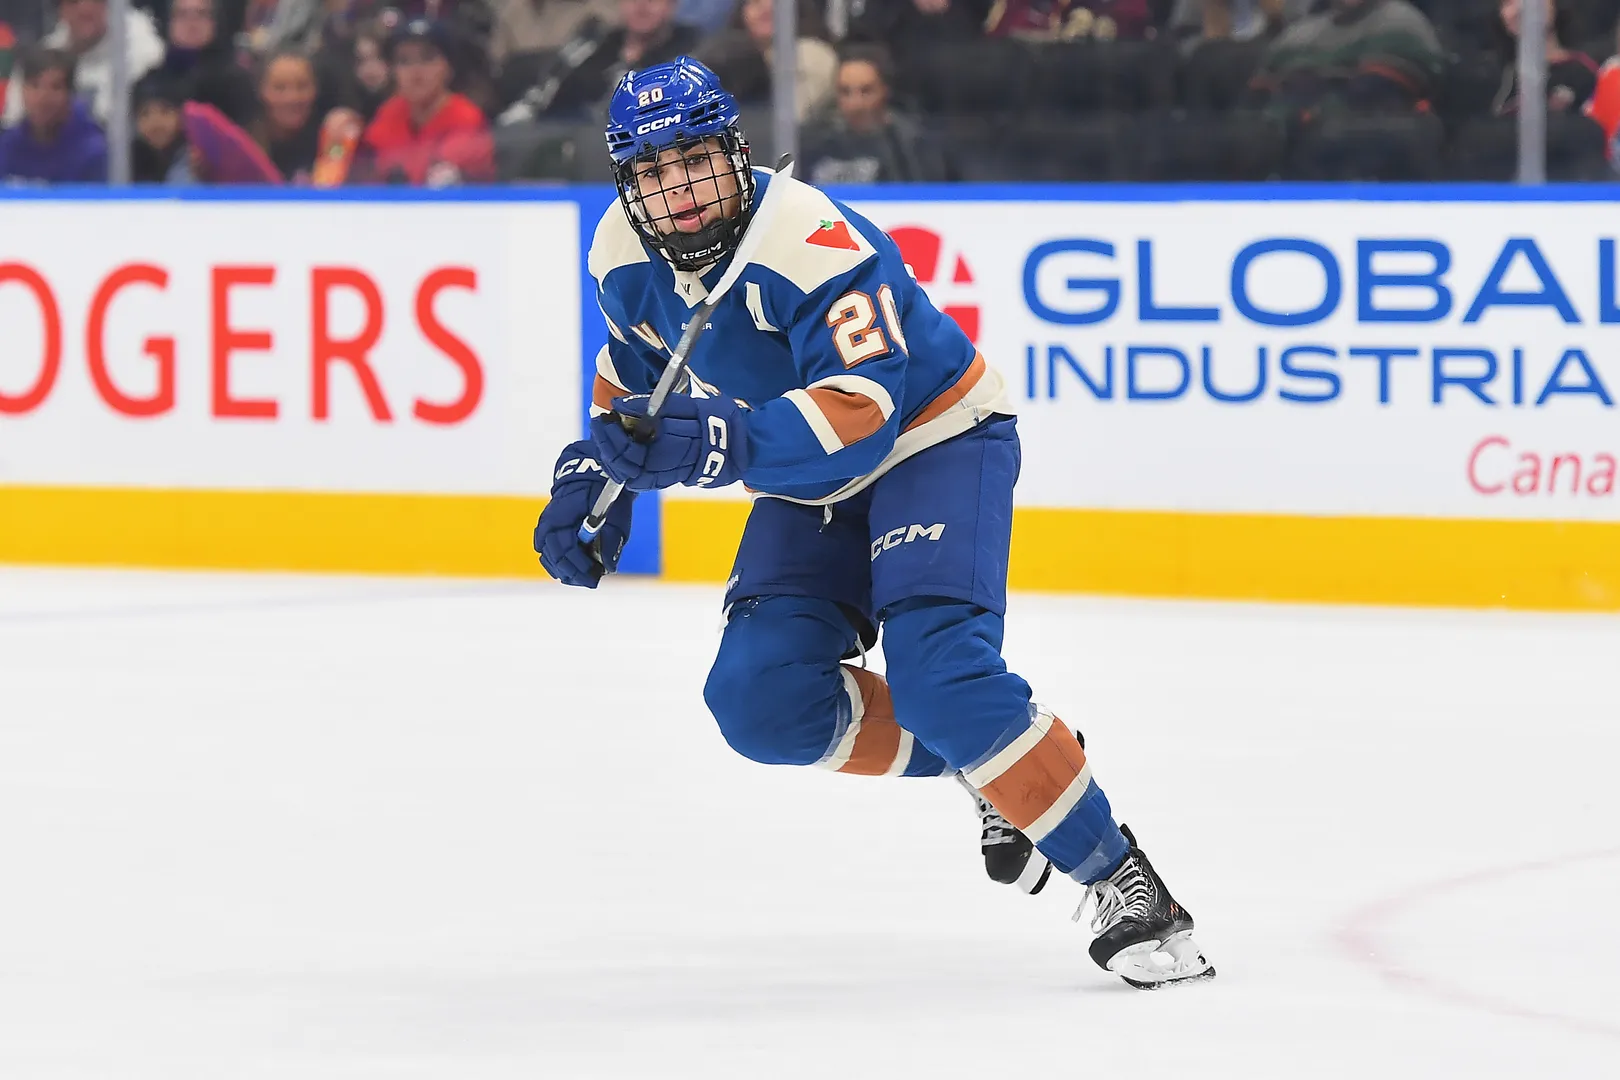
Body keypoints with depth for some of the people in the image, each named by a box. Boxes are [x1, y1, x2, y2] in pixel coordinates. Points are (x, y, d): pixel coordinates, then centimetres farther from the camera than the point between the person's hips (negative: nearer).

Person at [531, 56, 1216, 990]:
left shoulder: (814, 240, -31)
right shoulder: (627, 257, -7)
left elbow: (861, 413, -40)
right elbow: (633, 371, 16)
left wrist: (714, 445, -52)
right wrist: (596, 473, 3)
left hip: (935, 436, -7)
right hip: (811, 477, 7)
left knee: (938, 674, -28)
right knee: (762, 700, -11)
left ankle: (1120, 879, -18)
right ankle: (982, 766, 10)